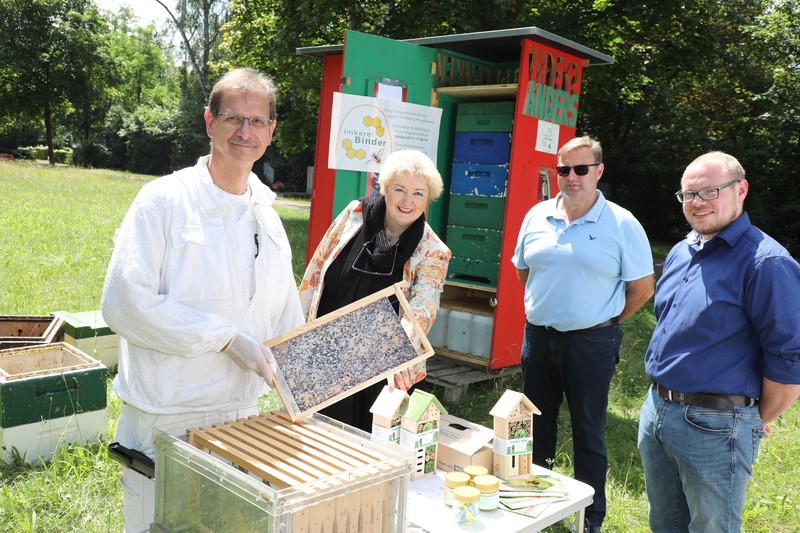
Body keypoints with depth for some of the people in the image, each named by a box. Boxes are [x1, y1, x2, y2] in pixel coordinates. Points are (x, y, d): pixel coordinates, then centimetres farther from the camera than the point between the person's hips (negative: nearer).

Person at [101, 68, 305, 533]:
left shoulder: (267, 215, 8)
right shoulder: (165, 200, -11)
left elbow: (287, 321, 15)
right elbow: (124, 302, -20)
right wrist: (225, 338, -20)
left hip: (242, 411, 6)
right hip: (165, 416, -5)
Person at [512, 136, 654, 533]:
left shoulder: (622, 224, -9)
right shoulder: (537, 216, 3)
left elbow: (643, 287, -5)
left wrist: (603, 321, 2)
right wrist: (546, 309, 13)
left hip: (591, 343, -4)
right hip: (538, 336, 4)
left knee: (588, 433, 7)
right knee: (537, 424, 17)